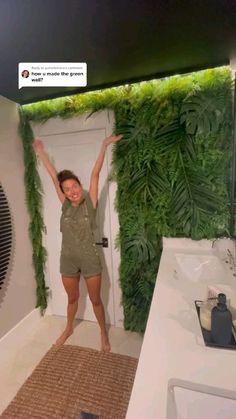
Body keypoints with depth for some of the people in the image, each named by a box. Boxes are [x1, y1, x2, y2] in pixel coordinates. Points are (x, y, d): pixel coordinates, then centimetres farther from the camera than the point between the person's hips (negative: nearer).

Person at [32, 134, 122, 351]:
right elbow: (54, 176, 0)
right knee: (72, 298, 24)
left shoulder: (90, 202, -9)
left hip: (90, 259, -3)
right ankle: (69, 328, 52)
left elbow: (95, 174, -14)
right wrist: (41, 152, 6)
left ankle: (104, 334, 40)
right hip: (68, 260, 3)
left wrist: (104, 146, -14)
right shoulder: (65, 205, -2)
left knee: (95, 300, 15)